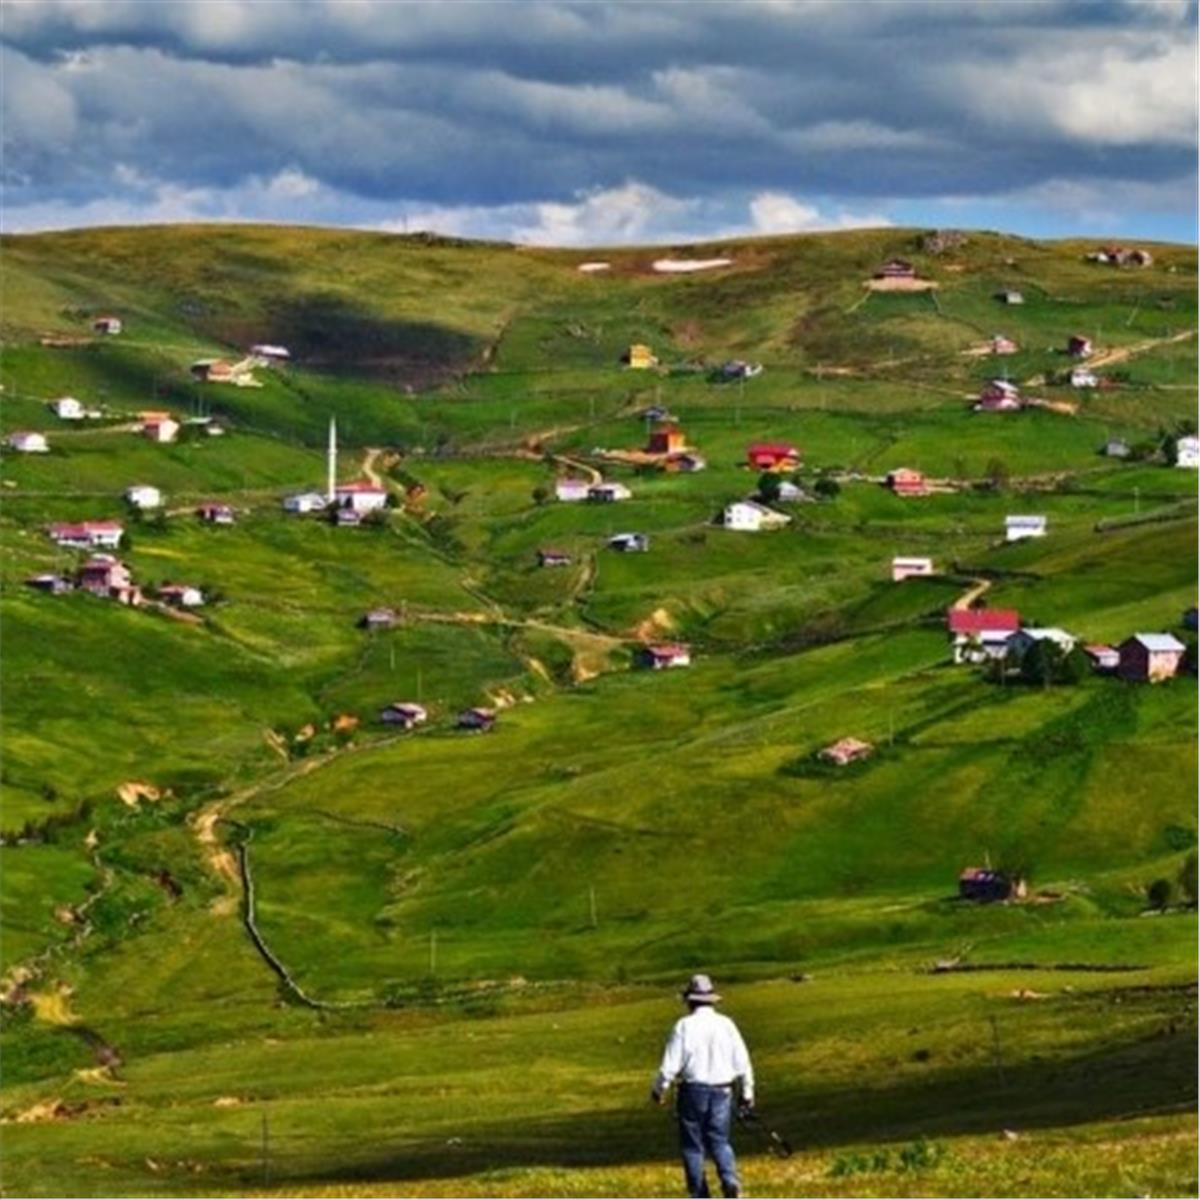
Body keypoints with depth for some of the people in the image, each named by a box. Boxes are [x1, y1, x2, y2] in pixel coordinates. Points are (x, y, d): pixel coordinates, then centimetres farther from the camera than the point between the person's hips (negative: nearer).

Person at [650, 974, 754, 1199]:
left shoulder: (685, 1026, -8)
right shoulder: (726, 1025, 1)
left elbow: (670, 1064, -8)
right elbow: (742, 1062, 4)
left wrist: (658, 1089, 6)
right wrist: (747, 1093, 14)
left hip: (693, 1090, -3)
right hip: (722, 1091, 3)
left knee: (693, 1145, 7)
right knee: (719, 1141, 11)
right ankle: (730, 1179, -14)